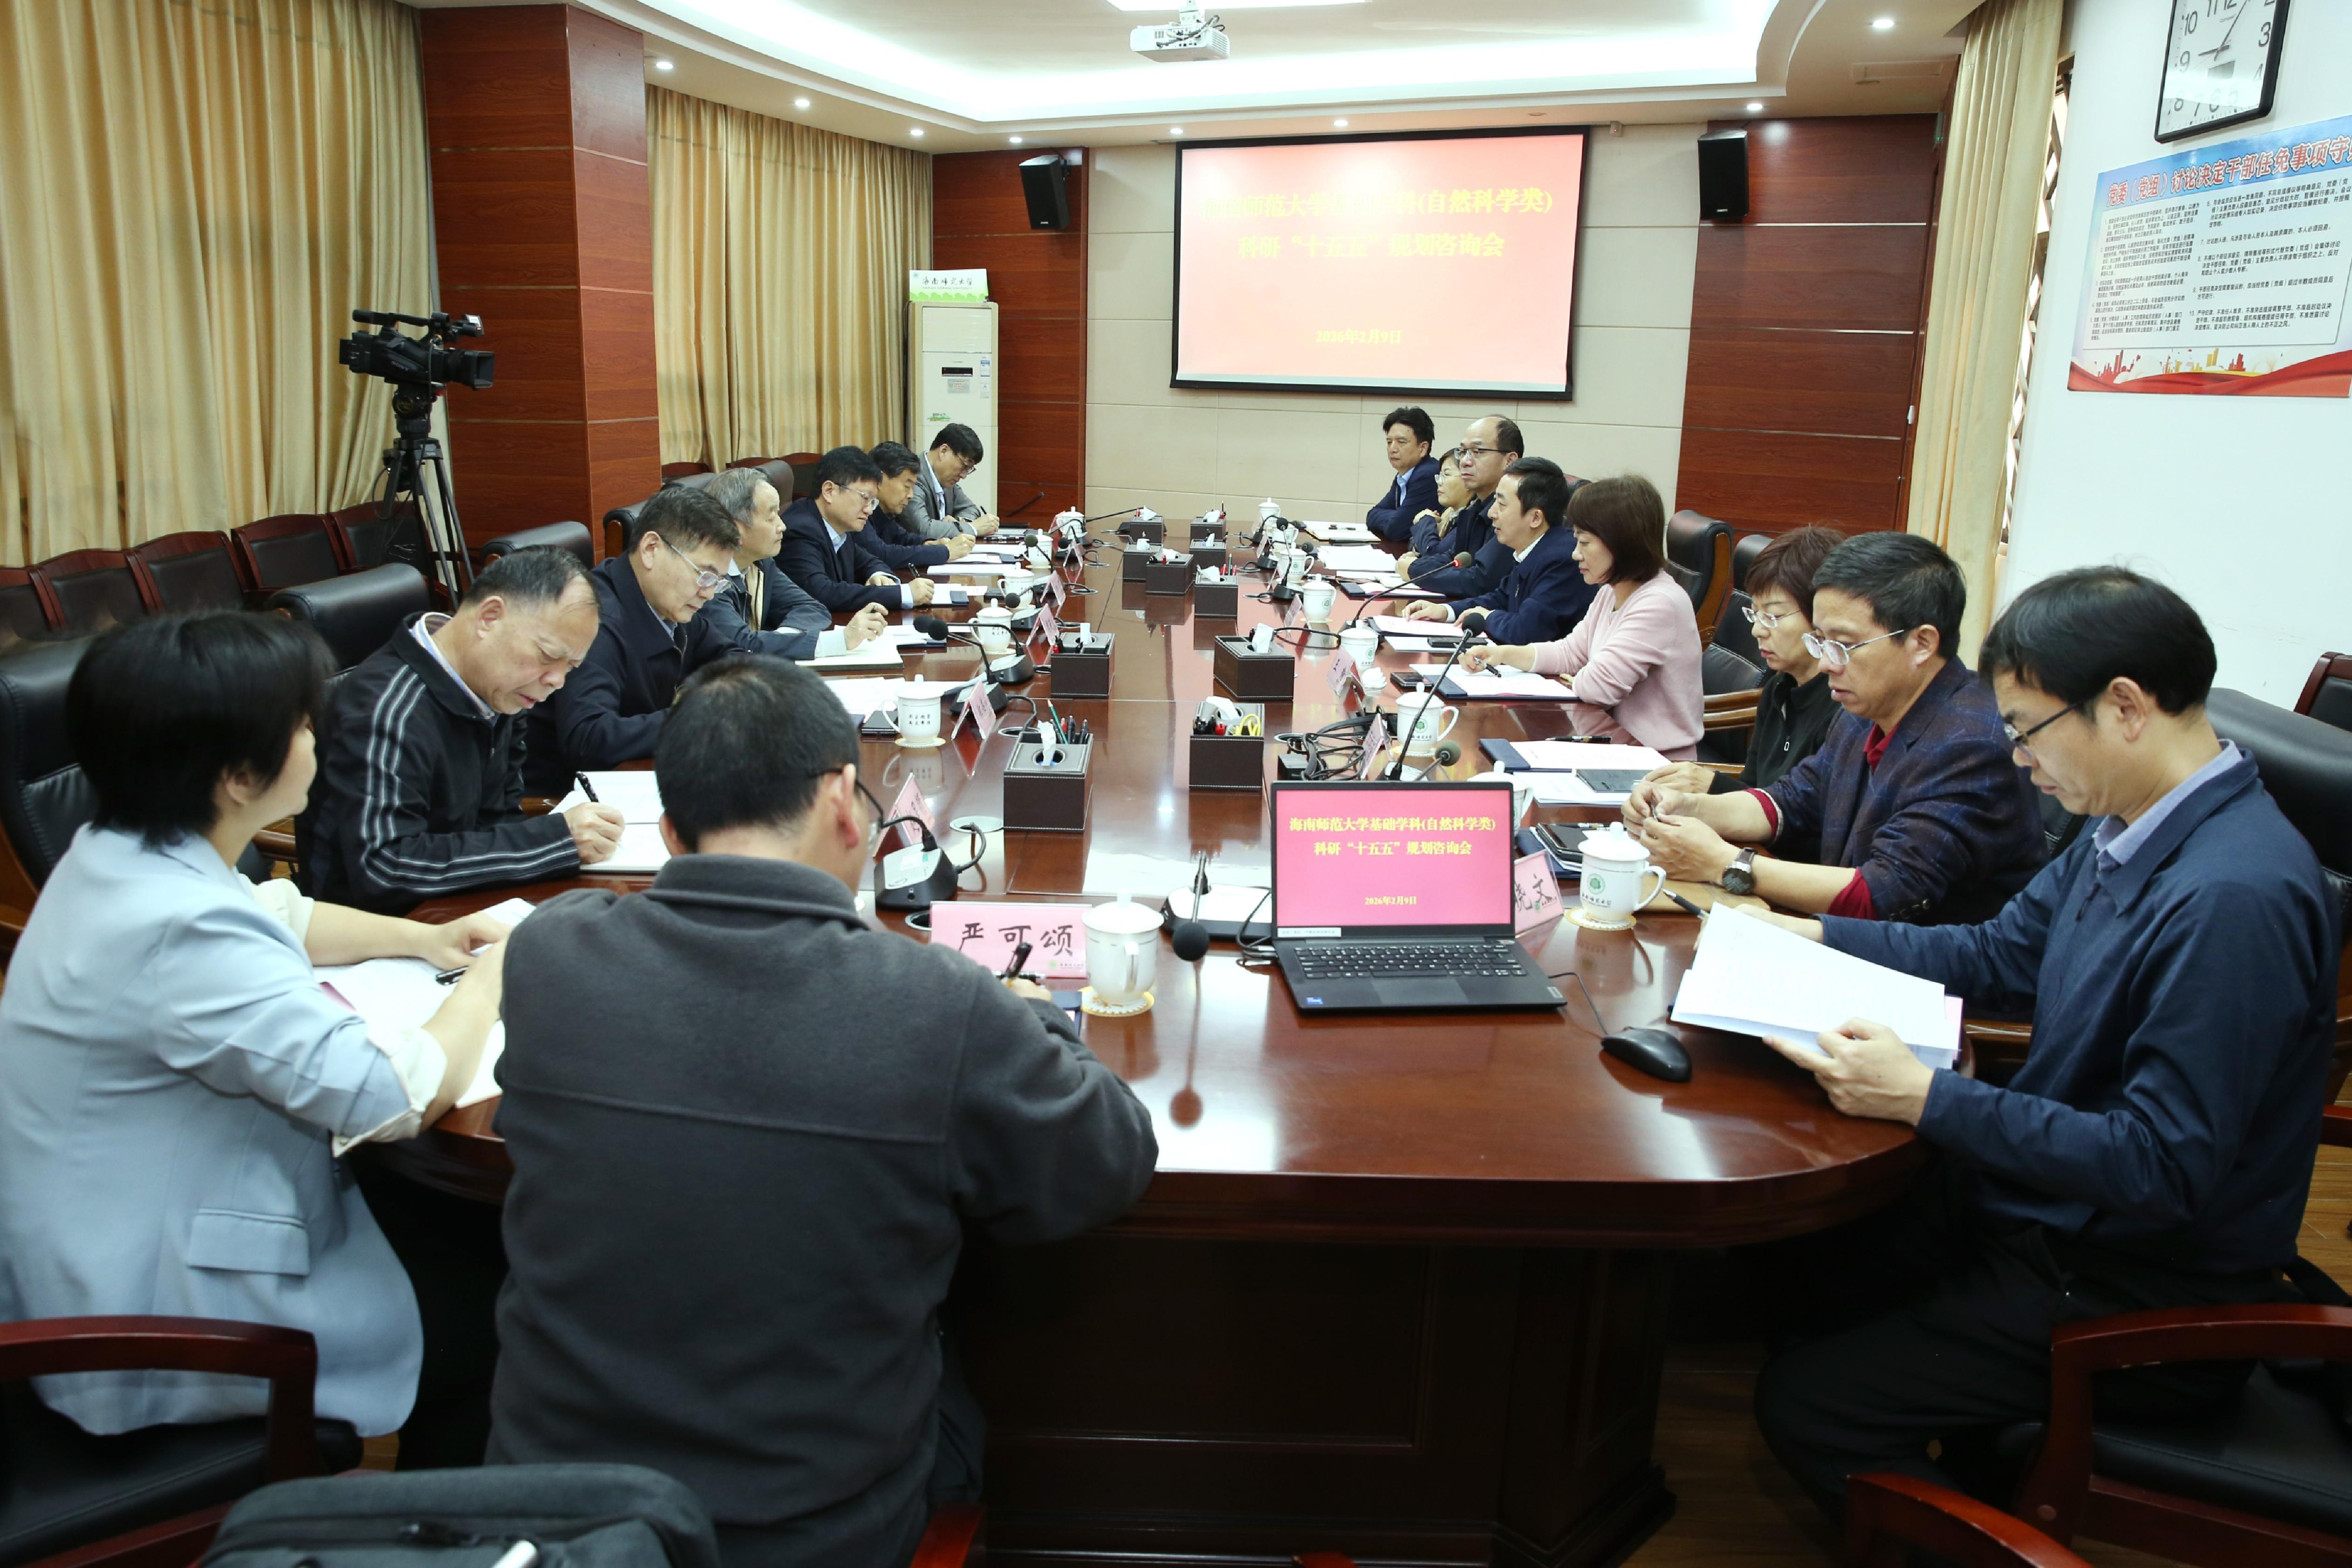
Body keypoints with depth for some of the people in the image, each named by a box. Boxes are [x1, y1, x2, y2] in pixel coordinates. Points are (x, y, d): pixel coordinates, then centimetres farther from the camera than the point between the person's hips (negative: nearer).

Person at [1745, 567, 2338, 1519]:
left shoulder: (2234, 901, -31)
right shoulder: (2133, 830, -3)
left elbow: (2163, 1168, -30)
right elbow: (2000, 950, 12)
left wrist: (1926, 1099, -30)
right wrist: (1806, 936, 6)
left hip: (2138, 1293, -9)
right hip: (2048, 1208, 9)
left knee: (1803, 1405, -7)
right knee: (1801, 1246, 19)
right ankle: (1972, 1466, 32)